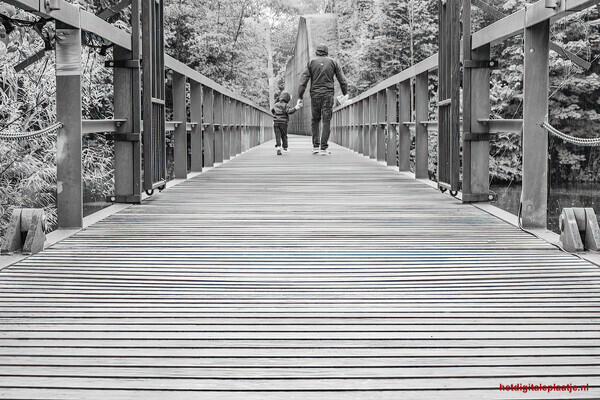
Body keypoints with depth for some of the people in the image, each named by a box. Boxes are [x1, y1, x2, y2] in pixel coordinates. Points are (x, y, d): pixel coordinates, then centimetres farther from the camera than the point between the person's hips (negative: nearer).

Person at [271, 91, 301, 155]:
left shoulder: (276, 105, 10)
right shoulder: (285, 105, -8)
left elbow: (272, 110, 24)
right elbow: (289, 111, -22)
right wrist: (295, 108, -26)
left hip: (276, 122, 3)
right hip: (283, 123, -3)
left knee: (278, 135, -2)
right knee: (284, 135, 10)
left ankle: (278, 146, -21)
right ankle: (285, 148, 19)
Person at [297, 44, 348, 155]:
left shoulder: (311, 62, 7)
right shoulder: (333, 62, 6)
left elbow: (303, 80, 0)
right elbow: (342, 79, 8)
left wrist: (300, 97, 1)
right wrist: (345, 93, 21)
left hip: (315, 95, 1)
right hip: (328, 94, -1)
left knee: (315, 120, 14)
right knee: (326, 121, -1)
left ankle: (315, 146, 10)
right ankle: (323, 148, -7)